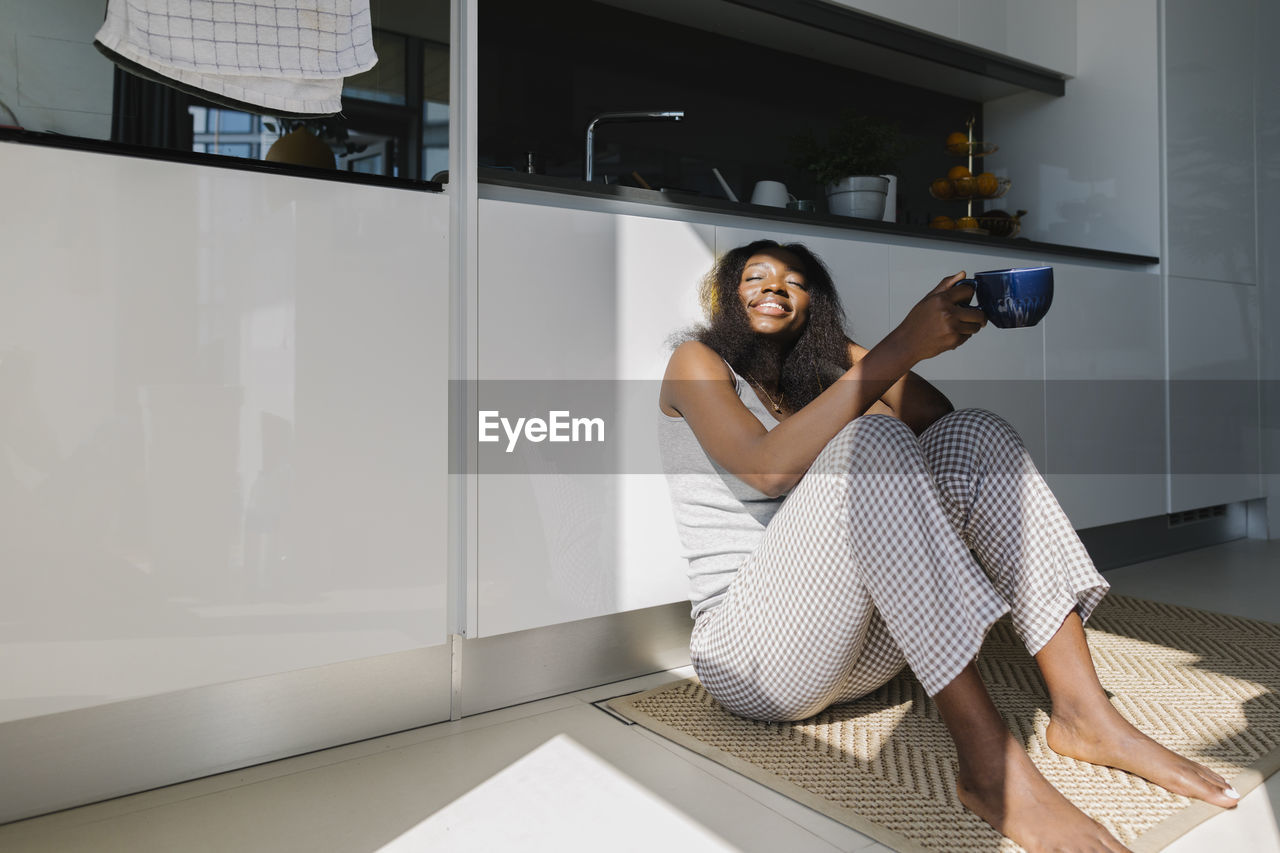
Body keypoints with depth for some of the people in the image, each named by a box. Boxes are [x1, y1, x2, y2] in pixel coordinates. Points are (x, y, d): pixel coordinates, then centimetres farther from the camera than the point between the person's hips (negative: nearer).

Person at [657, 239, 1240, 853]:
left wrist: (856, 361, 0)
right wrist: (902, 347, -22)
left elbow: (937, 417, 8)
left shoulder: (821, 374, 21)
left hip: (860, 651, 6)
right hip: (749, 646, -6)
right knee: (869, 439, -28)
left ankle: (1083, 712, -13)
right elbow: (768, 468, -20)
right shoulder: (696, 364, 2)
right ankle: (988, 764, -31)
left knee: (972, 436, -7)